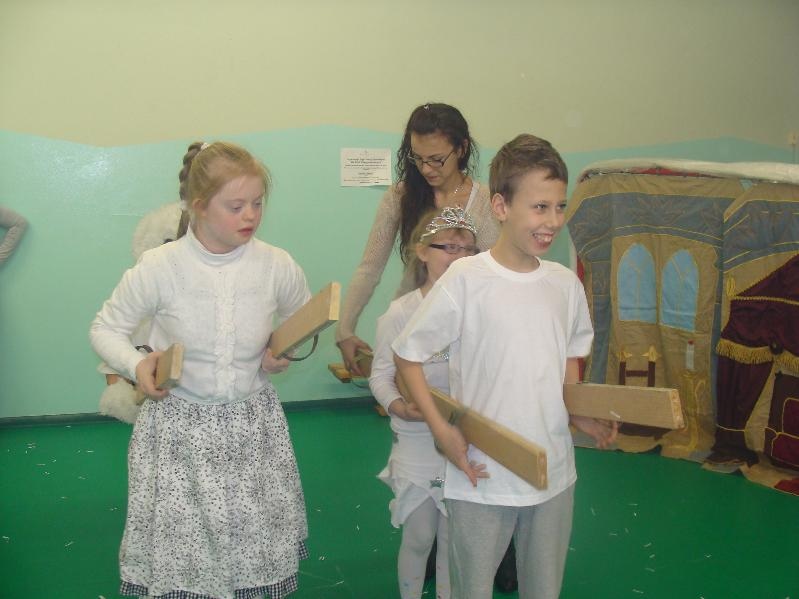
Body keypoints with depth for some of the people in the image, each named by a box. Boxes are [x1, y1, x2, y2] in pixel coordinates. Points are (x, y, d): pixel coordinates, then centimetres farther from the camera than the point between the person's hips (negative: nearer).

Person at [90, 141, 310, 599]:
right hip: (179, 428, -2)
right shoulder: (159, 267, -12)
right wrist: (136, 365, -17)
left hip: (254, 424, 2)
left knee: (258, 544, 8)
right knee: (179, 548, 5)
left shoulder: (278, 266, -7)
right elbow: (107, 328, 1)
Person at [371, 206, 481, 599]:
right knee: (418, 537, 12)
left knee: (453, 537, 15)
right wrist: (396, 405, -24)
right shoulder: (400, 313, -11)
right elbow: (380, 375, -7)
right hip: (417, 443, -1)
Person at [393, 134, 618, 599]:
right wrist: (441, 429, -15)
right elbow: (407, 355, -7)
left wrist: (583, 417, -2)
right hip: (482, 478, -4)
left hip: (555, 475, 5)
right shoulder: (465, 281, -15)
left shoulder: (566, 284, 0)